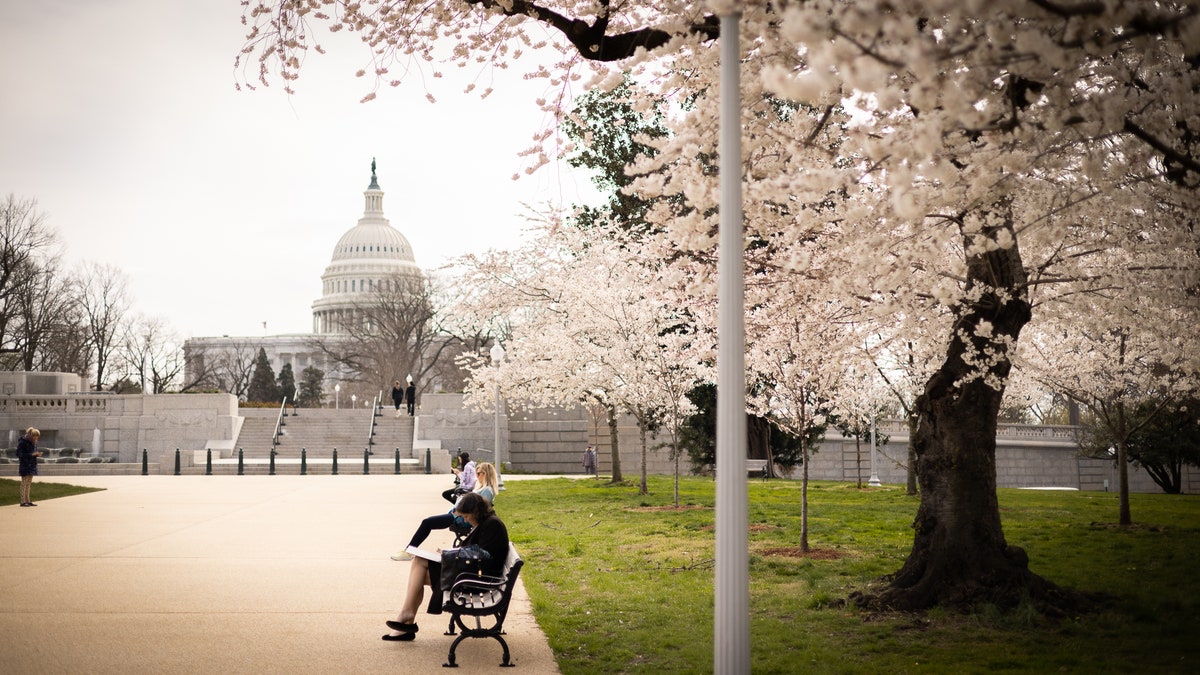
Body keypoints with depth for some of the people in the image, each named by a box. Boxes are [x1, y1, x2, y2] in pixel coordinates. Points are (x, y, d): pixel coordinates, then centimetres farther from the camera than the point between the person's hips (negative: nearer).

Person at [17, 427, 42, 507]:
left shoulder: (34, 442, 11)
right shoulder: (22, 442, -13)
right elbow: (19, 454, -17)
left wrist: (37, 454, -2)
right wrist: (31, 454, -24)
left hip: (32, 465, 8)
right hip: (24, 465, -8)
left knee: (28, 483, 11)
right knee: (24, 483, -6)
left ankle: (27, 501, 15)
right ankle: (23, 501, -4)